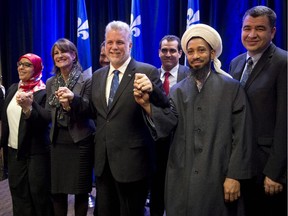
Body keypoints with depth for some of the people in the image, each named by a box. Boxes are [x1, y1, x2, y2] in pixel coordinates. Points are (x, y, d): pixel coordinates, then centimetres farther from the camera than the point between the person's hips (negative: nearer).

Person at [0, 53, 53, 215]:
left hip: (36, 152, -7)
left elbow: (43, 122, -20)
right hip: (14, 150, 7)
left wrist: (28, 108, -34)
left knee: (39, 193, 2)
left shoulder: (43, 92, -13)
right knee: (18, 193, 15)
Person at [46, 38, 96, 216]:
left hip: (80, 141, -4)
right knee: (57, 190, 9)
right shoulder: (50, 83, 9)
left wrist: (70, 105, -26)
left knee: (80, 191, 6)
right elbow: (48, 113, 12)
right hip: (58, 141, 4)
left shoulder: (86, 80, -6)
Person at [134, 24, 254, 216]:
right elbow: (167, 124, -9)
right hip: (182, 177, 2)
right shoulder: (178, 91, 6)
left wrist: (235, 176, -8)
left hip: (218, 177, -2)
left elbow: (241, 136, -4)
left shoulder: (232, 88, -2)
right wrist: (147, 104, -26)